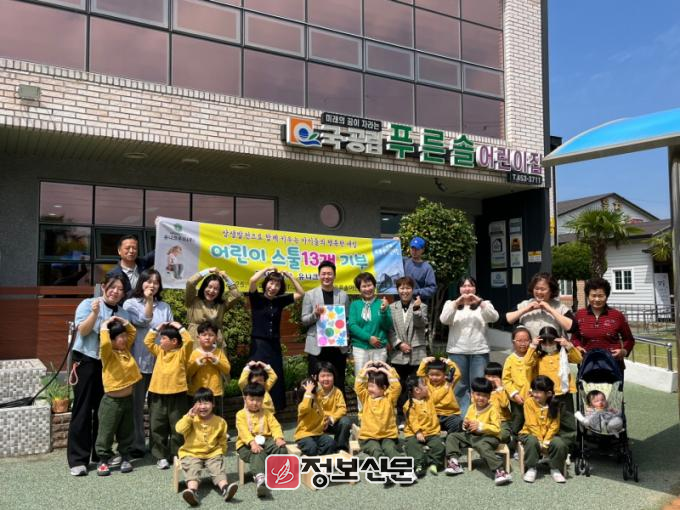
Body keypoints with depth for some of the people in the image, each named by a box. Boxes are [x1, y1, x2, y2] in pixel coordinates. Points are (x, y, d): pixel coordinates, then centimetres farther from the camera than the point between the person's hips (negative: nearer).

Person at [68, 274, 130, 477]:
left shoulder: (123, 314, 9)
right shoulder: (88, 304, -4)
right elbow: (83, 331, -16)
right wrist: (94, 312, -26)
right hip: (86, 361, -4)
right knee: (83, 409, -3)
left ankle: (100, 453, 23)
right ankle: (78, 459, 2)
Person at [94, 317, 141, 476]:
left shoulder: (126, 349, 6)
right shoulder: (107, 353, -14)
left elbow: (133, 332, 15)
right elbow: (105, 344, -37)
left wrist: (123, 322, 3)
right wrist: (104, 327, -25)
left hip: (128, 399, 6)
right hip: (112, 400, -6)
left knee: (127, 432, 14)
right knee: (106, 432, 3)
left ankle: (125, 458, 24)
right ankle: (103, 460, 14)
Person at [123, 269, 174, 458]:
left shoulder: (165, 307, 14)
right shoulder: (130, 304, 4)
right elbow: (143, 321, -9)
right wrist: (149, 300, -9)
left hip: (161, 362, 2)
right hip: (138, 362, -2)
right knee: (136, 405, 4)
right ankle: (137, 446, 14)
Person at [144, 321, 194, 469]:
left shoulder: (182, 352, -3)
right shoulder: (160, 352, 13)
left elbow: (188, 341, -19)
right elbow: (148, 341, 15)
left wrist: (180, 327, -11)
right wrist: (156, 328, 10)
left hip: (177, 395, -5)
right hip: (158, 395, 5)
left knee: (177, 428, 4)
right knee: (157, 427, 6)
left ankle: (177, 455, 16)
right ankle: (161, 456, 15)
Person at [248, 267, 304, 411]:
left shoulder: (280, 301, 8)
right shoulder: (256, 299, -3)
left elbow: (300, 293, 10)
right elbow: (252, 280, -21)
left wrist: (290, 276, 3)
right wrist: (267, 269, -8)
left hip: (274, 346, 5)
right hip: (258, 345, -5)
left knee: (275, 381, 10)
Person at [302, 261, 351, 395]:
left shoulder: (343, 295, 7)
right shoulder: (310, 295, 3)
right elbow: (304, 320, 1)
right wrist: (315, 314, -18)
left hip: (338, 346, 2)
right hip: (317, 346, -1)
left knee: (339, 384, 9)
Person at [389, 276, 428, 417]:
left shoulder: (421, 306, 7)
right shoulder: (392, 308, 10)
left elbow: (422, 325, -7)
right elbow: (390, 330, 5)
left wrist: (416, 309, -21)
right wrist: (399, 344, -8)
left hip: (417, 354, -1)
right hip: (398, 355, 1)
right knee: (399, 388, 6)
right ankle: (400, 415, 16)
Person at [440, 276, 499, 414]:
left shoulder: (484, 304, 11)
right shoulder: (451, 303, 9)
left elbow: (494, 317, -8)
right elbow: (444, 320, -9)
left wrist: (480, 302, -19)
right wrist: (456, 303, -19)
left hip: (479, 351, 0)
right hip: (457, 352, 0)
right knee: (460, 387, 3)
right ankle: (463, 415, 11)